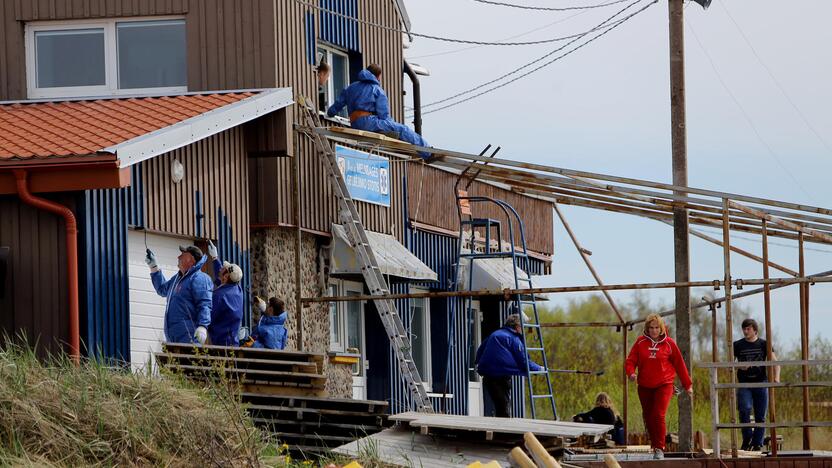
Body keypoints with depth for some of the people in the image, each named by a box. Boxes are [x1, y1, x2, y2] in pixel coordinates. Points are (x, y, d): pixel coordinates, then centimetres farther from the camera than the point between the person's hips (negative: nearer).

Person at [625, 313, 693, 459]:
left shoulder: (669, 343, 0)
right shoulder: (640, 342, 3)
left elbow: (679, 364, 5)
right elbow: (631, 360, 3)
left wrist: (687, 384, 8)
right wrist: (631, 372, -20)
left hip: (664, 385, -3)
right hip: (645, 387, 3)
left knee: (659, 415, -17)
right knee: (648, 418, 6)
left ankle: (660, 449, -11)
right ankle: (654, 446, 23)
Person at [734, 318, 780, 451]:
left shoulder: (764, 344, 5)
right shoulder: (737, 345, 6)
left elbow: (775, 362, -1)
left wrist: (776, 377, -20)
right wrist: (739, 367, -14)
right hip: (744, 384, -1)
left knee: (760, 416, 1)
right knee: (745, 409, -22)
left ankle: (757, 444, 8)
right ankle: (747, 439, -7)